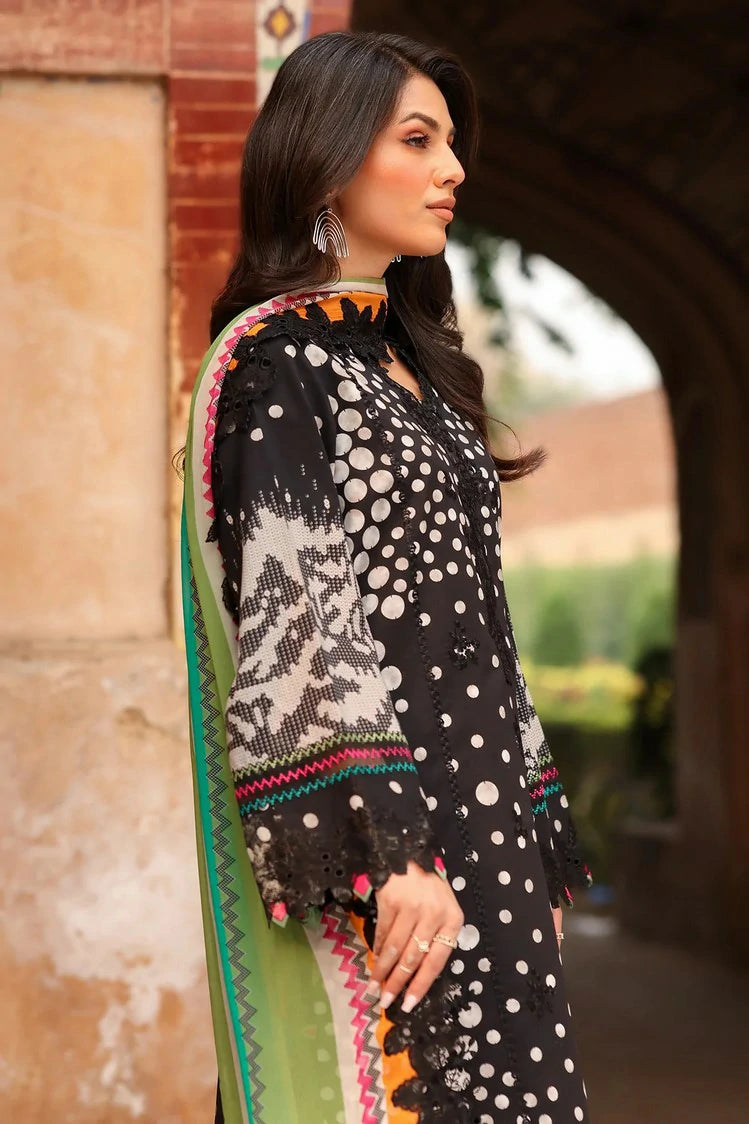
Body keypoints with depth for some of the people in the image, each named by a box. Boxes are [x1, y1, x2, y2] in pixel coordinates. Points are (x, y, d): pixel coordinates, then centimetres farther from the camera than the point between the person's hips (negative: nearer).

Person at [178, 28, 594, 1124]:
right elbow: (291, 621, -17)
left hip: (479, 818, 8)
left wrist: (540, 843, 16)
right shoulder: (277, 357, -7)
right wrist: (386, 853, -24)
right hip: (375, 825, -8)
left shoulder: (406, 357, 17)